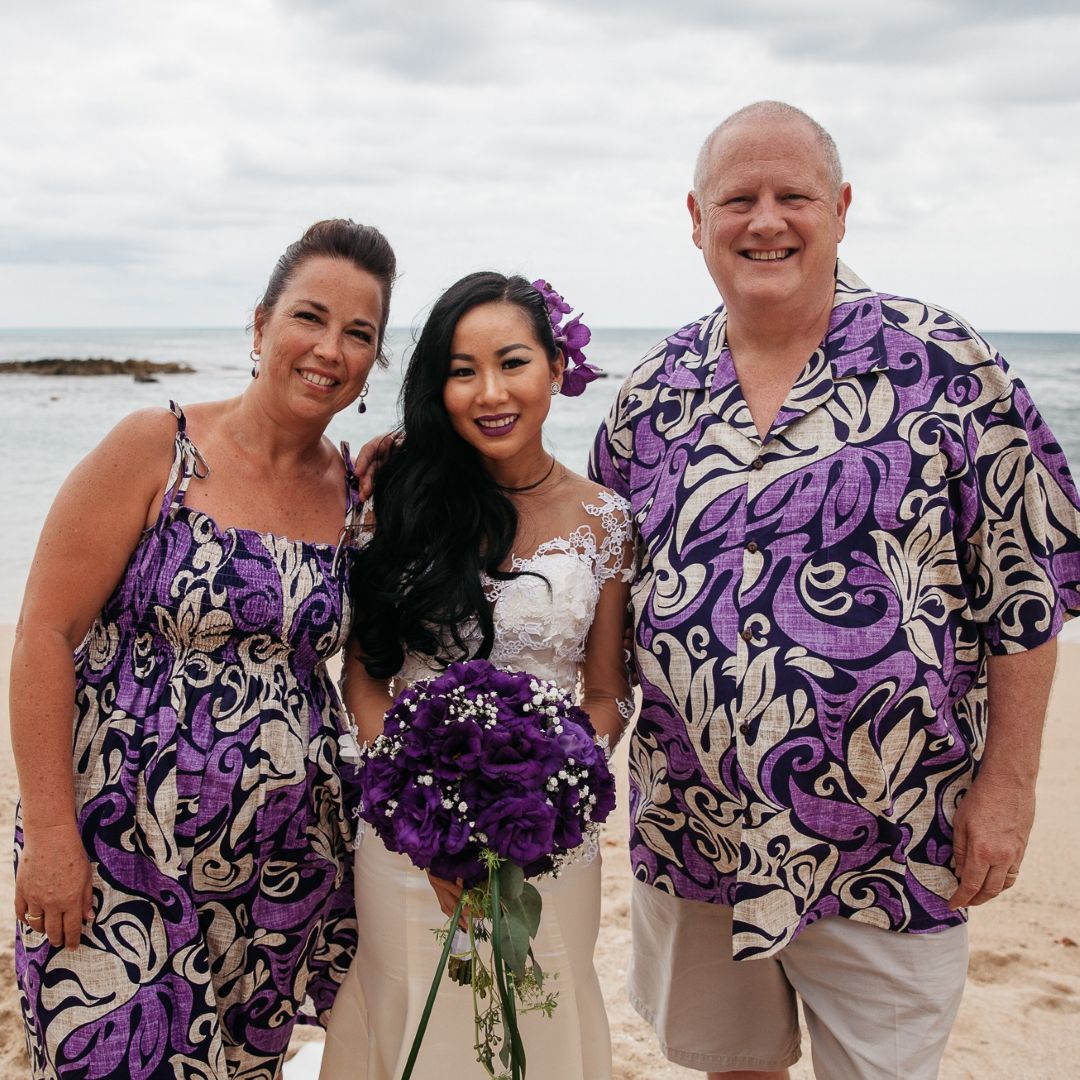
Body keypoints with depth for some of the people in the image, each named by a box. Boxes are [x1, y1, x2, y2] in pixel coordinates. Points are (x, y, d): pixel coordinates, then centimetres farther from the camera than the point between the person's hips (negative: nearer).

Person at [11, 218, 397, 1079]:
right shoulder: (156, 449, -10)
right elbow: (45, 634, -12)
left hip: (284, 869, 4)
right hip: (119, 857, -4)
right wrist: (51, 834, -14)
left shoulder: (358, 491, 2)